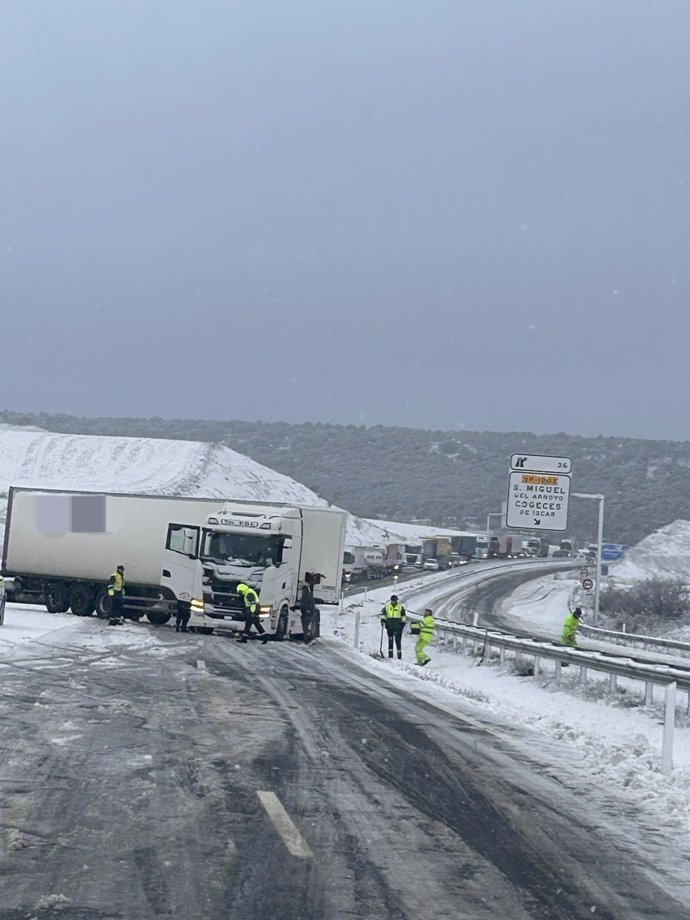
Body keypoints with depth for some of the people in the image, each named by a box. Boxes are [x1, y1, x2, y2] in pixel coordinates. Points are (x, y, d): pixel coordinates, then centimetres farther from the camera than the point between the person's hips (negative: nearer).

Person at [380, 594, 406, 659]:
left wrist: (403, 622, 2)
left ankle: (399, 655, -2)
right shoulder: (387, 606, 6)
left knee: (398, 641, -5)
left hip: (398, 626, -2)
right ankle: (390, 654, 7)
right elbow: (383, 613, 14)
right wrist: (383, 619, -1)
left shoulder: (400, 606, 2)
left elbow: (403, 615, 8)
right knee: (390, 640, 4)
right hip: (389, 626, 2)